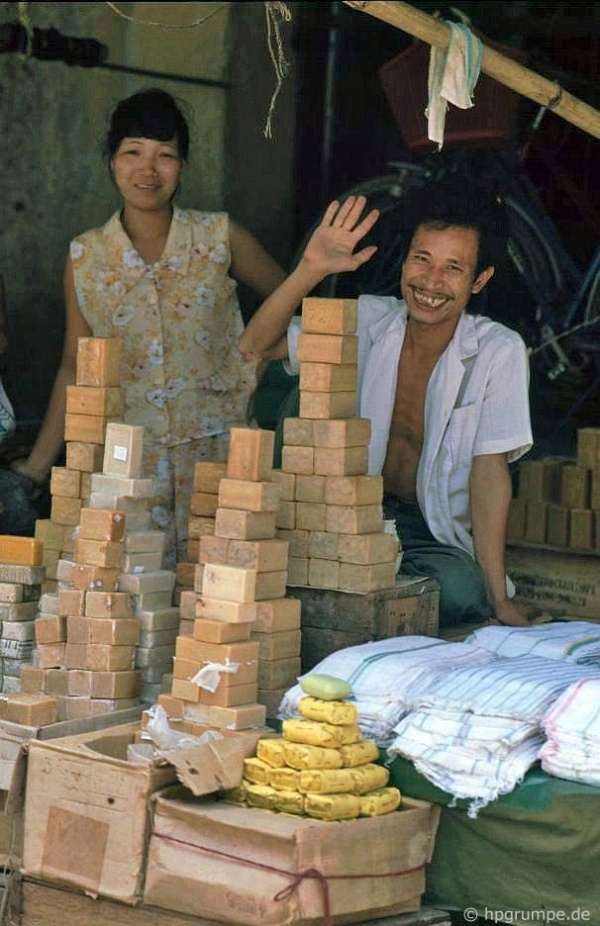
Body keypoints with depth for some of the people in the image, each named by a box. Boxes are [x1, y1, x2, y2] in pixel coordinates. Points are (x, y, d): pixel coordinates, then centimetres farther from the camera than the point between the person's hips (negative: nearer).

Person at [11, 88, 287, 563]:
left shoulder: (219, 238, 1)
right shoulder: (85, 257, 4)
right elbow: (75, 367, 9)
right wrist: (37, 462, 5)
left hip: (217, 453, -1)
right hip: (129, 457, 1)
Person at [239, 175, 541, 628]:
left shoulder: (498, 352, -9)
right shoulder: (369, 320, 1)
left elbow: (489, 470, -11)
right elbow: (256, 346, -4)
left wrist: (499, 598, -16)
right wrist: (312, 270, -20)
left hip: (438, 538, -2)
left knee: (461, 590, -36)